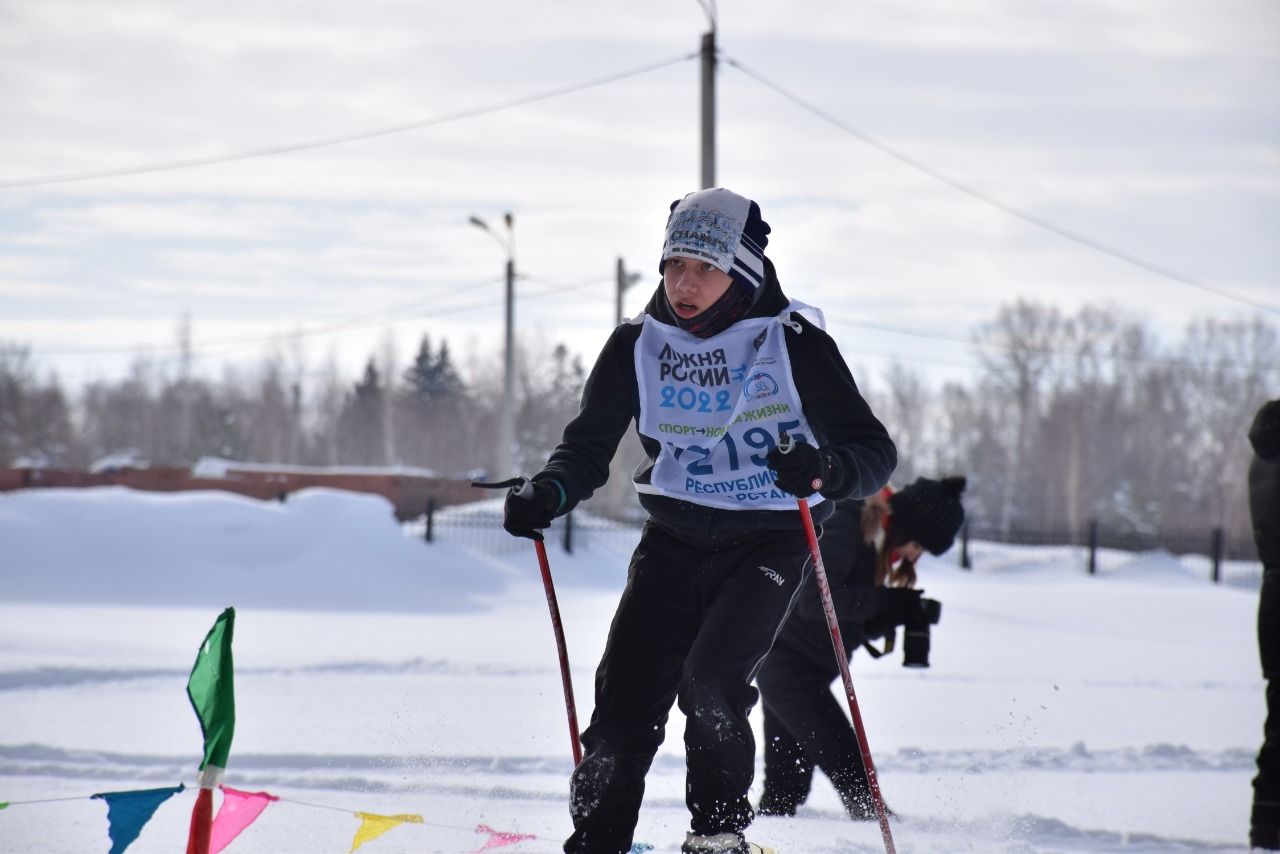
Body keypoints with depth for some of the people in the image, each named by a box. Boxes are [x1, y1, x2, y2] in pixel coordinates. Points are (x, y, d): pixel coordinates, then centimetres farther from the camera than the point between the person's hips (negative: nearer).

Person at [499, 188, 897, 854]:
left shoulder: (792, 343, -12)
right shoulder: (638, 345, -2)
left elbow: (874, 453, -12)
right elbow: (589, 444, 5)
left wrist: (824, 470, -35)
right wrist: (547, 494, -17)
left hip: (767, 541, -3)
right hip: (673, 538, 3)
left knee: (709, 680, -23)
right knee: (626, 695, -8)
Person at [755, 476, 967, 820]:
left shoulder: (875, 541, 9)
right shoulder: (844, 526, -19)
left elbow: (858, 625, 11)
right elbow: (814, 601, -29)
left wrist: (897, 613, -8)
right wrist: (886, 601, -25)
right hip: (786, 659, -10)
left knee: (788, 782, 12)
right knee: (848, 766, -12)